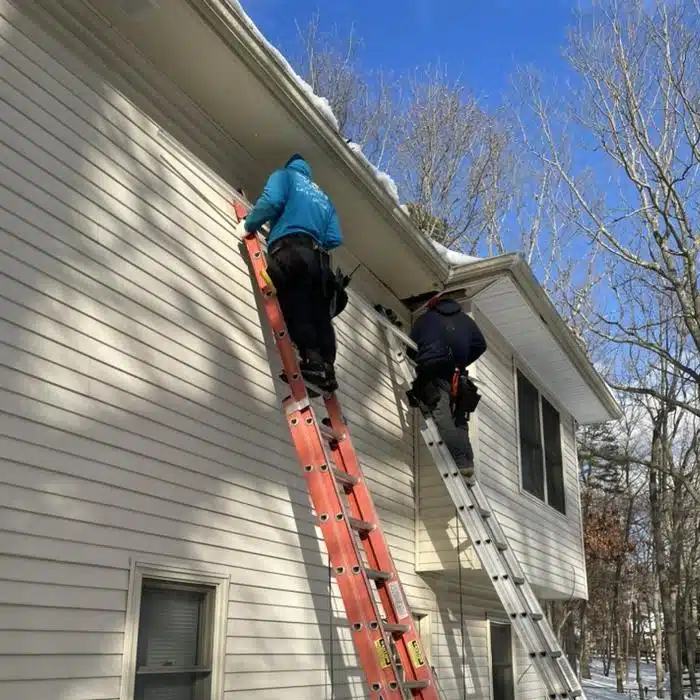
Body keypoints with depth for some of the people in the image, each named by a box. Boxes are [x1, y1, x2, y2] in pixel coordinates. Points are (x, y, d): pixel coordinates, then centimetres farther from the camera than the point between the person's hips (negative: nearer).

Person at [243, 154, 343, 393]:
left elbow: (271, 202, -4)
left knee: (293, 304, -17)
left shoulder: (285, 175, 20)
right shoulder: (323, 197, 36)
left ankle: (311, 359, -32)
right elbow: (335, 239, 21)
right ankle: (327, 367, -12)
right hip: (317, 258, 6)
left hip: (289, 251, -6)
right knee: (319, 312, 0)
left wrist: (249, 225, 9)